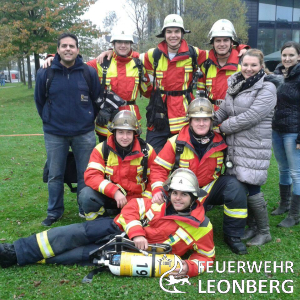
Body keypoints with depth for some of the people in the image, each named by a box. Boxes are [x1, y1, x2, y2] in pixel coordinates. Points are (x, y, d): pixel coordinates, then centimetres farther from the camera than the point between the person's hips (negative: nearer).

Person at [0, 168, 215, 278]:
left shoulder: (201, 226, -10)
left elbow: (207, 256, -4)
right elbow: (132, 208, -1)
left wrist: (188, 268, -24)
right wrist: (136, 233, -18)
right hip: (123, 229, 3)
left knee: (84, 254, -16)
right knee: (81, 232, -16)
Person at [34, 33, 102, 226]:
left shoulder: (89, 72, -3)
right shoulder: (45, 73, -3)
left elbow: (98, 100, 8)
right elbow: (40, 101, 10)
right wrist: (49, 121, 14)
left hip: (84, 134, 0)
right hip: (54, 134, 1)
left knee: (86, 175, 8)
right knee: (55, 175, 10)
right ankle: (54, 212, 25)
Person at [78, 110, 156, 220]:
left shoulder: (147, 151, -5)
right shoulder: (102, 149, -8)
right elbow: (91, 176, -18)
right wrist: (114, 192, -30)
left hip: (135, 199, 1)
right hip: (108, 197, -1)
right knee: (86, 195, -28)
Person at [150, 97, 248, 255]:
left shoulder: (220, 143, -5)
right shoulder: (176, 142, -10)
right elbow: (159, 167, -9)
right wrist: (157, 190, -24)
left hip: (211, 188, 2)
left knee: (234, 186, -26)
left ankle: (233, 236, -11)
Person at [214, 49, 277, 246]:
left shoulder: (267, 89, -8)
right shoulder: (235, 84, 13)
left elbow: (250, 117, -18)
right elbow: (223, 111, 16)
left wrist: (223, 127, -10)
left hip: (254, 148, -6)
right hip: (235, 146, 6)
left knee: (252, 189, -4)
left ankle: (264, 232, 16)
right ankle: (252, 226, 29)